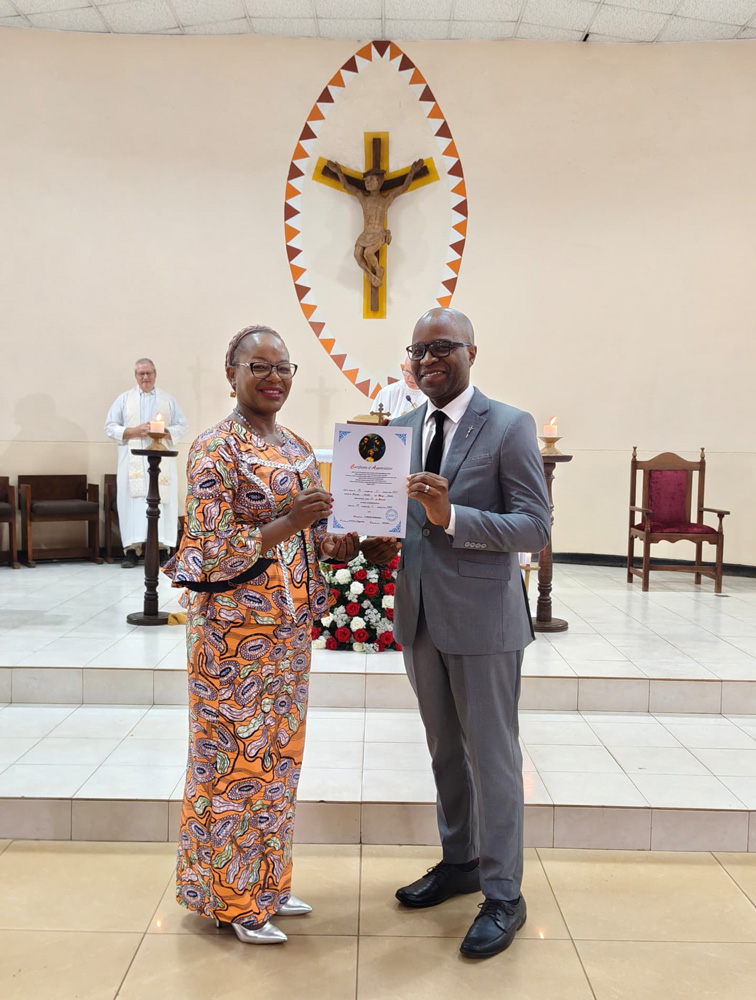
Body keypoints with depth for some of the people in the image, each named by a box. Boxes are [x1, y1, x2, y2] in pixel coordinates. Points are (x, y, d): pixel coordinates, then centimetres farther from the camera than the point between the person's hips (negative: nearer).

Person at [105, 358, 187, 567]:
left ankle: (162, 548, -3)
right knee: (133, 501, -7)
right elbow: (110, 427, 7)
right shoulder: (124, 399, 13)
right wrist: (134, 431, -8)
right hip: (133, 461, 0)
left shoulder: (168, 400, 14)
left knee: (161, 501, -6)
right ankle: (132, 550, -6)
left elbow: (181, 426, 10)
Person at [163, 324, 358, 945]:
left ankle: (268, 880, 33)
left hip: (290, 625, 7)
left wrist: (333, 547, -3)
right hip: (236, 628, -7)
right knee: (238, 754, 4)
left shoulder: (299, 448, 10)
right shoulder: (215, 449, -12)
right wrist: (289, 523, -26)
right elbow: (212, 551, -18)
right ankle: (234, 898, 22)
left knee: (280, 750, 16)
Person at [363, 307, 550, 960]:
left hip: (481, 615, -6)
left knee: (492, 757, 4)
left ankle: (503, 896, 20)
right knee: (445, 752, 20)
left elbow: (536, 526, -15)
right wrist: (382, 540, -6)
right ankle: (459, 862, 39)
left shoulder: (510, 427, -10)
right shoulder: (403, 428, 8)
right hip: (420, 613, 6)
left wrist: (452, 517, -28)